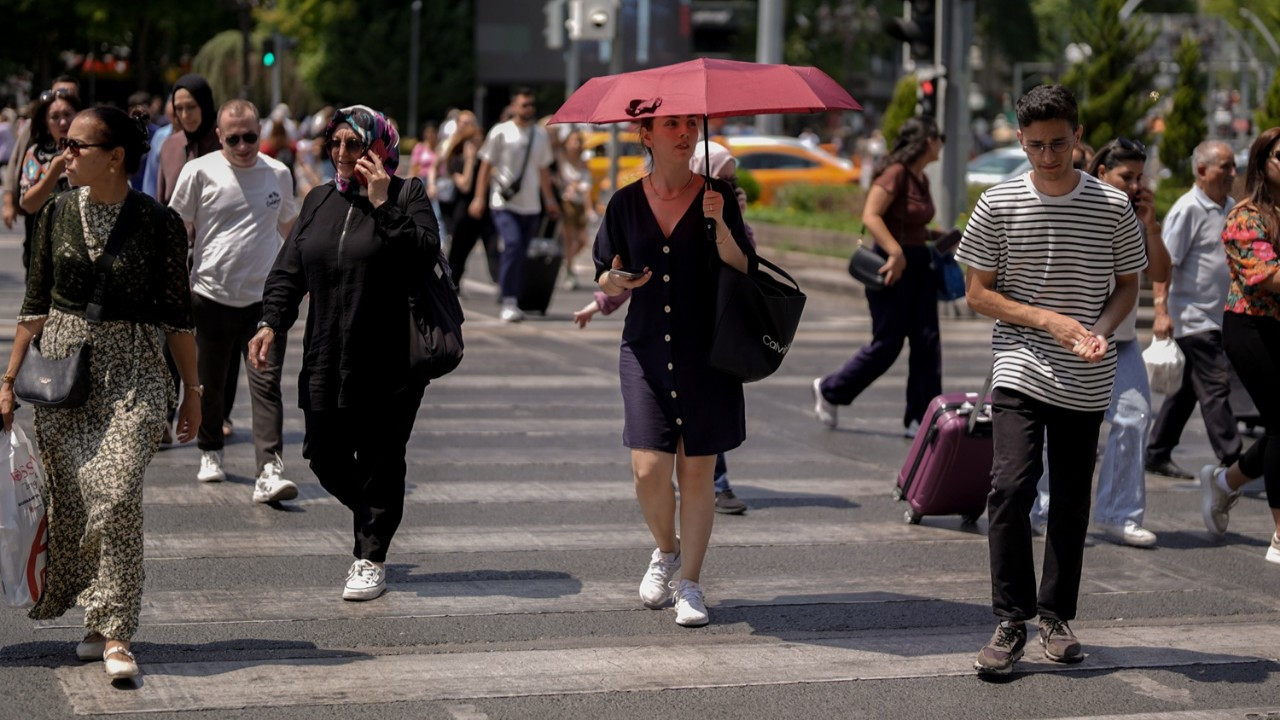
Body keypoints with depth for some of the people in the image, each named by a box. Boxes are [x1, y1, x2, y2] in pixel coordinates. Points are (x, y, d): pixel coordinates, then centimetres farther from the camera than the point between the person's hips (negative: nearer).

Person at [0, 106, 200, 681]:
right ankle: (101, 620, 22)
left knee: (117, 496, -17)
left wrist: (192, 389, 5)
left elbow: (177, 315, 2)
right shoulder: (56, 216, 5)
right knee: (70, 501, 4)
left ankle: (114, 635, -12)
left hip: (132, 374, -4)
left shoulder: (158, 224, -5)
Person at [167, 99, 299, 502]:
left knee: (266, 385, -10)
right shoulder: (200, 172, -3)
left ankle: (270, 473, -17)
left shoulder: (278, 174, 5)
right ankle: (210, 453, 34)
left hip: (265, 298, 1)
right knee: (210, 384, 12)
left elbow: (289, 224, 22)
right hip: (212, 296, -1)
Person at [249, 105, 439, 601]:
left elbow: (424, 256, -19)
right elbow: (288, 270, 12)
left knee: (380, 461, 1)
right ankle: (372, 518, 34)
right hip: (326, 360, 5)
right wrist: (271, 321, -1)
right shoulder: (319, 201, 13)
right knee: (324, 454, 7)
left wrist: (382, 204, -21)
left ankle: (371, 558, 13)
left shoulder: (407, 197, -3)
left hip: (389, 362, -5)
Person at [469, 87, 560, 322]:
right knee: (513, 244, -21)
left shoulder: (540, 135, 11)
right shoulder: (501, 132, -2)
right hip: (504, 203, -5)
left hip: (530, 206, 5)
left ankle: (512, 303, 15)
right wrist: (479, 198, -5)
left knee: (521, 254, 5)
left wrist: (550, 200, 20)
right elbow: (486, 166, 1)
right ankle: (508, 302, -18)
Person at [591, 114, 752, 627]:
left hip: (706, 353, -1)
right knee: (648, 468, -7)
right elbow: (606, 284, 13)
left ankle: (690, 584, 14)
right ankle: (665, 551, 23)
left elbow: (742, 273, -8)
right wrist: (614, 282, -9)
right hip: (646, 349, 1)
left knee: (697, 468, 1)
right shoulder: (626, 204, 5)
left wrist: (719, 225, -22)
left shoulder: (716, 199, 1)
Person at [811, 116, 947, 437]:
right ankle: (829, 390, 18)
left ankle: (919, 419, 7)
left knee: (927, 342, 3)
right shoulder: (895, 173, -15)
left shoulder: (921, 179, 12)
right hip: (893, 266, -8)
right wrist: (896, 253, -28)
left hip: (918, 264, 9)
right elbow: (870, 216, -23)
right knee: (887, 345, -2)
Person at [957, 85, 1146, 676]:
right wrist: (1050, 321, -11)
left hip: (1086, 381, 2)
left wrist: (1102, 328, -10)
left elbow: (1128, 285, 11)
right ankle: (1010, 622, -7)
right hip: (1020, 370, -2)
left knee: (1071, 502, 8)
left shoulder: (1113, 206, 1)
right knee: (1011, 485, -16)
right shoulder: (999, 205, -2)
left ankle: (1056, 616, 24)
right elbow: (977, 294, 1)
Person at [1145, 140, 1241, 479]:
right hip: (1192, 317, -9)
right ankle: (1232, 464, -10)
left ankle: (1157, 455, 22)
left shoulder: (1229, 207, 13)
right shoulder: (1188, 210, -13)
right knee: (1215, 388, -10)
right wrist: (1161, 311, -23)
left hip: (1217, 318, 9)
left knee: (1187, 389, 13)